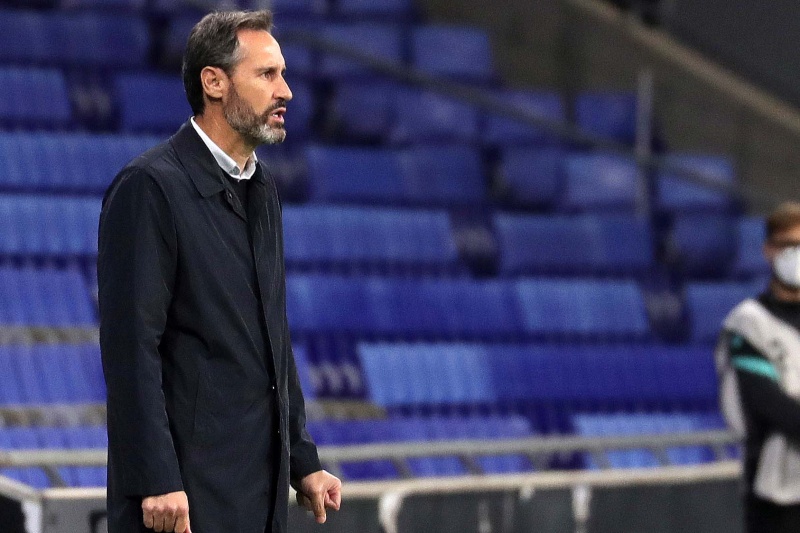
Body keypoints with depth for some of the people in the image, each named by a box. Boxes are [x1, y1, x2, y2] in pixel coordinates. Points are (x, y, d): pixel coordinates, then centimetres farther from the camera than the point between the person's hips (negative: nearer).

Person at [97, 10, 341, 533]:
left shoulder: (262, 189, 15)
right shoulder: (149, 187, -11)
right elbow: (130, 346, -16)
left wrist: (303, 461, 16)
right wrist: (157, 482, -20)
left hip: (262, 484, 8)